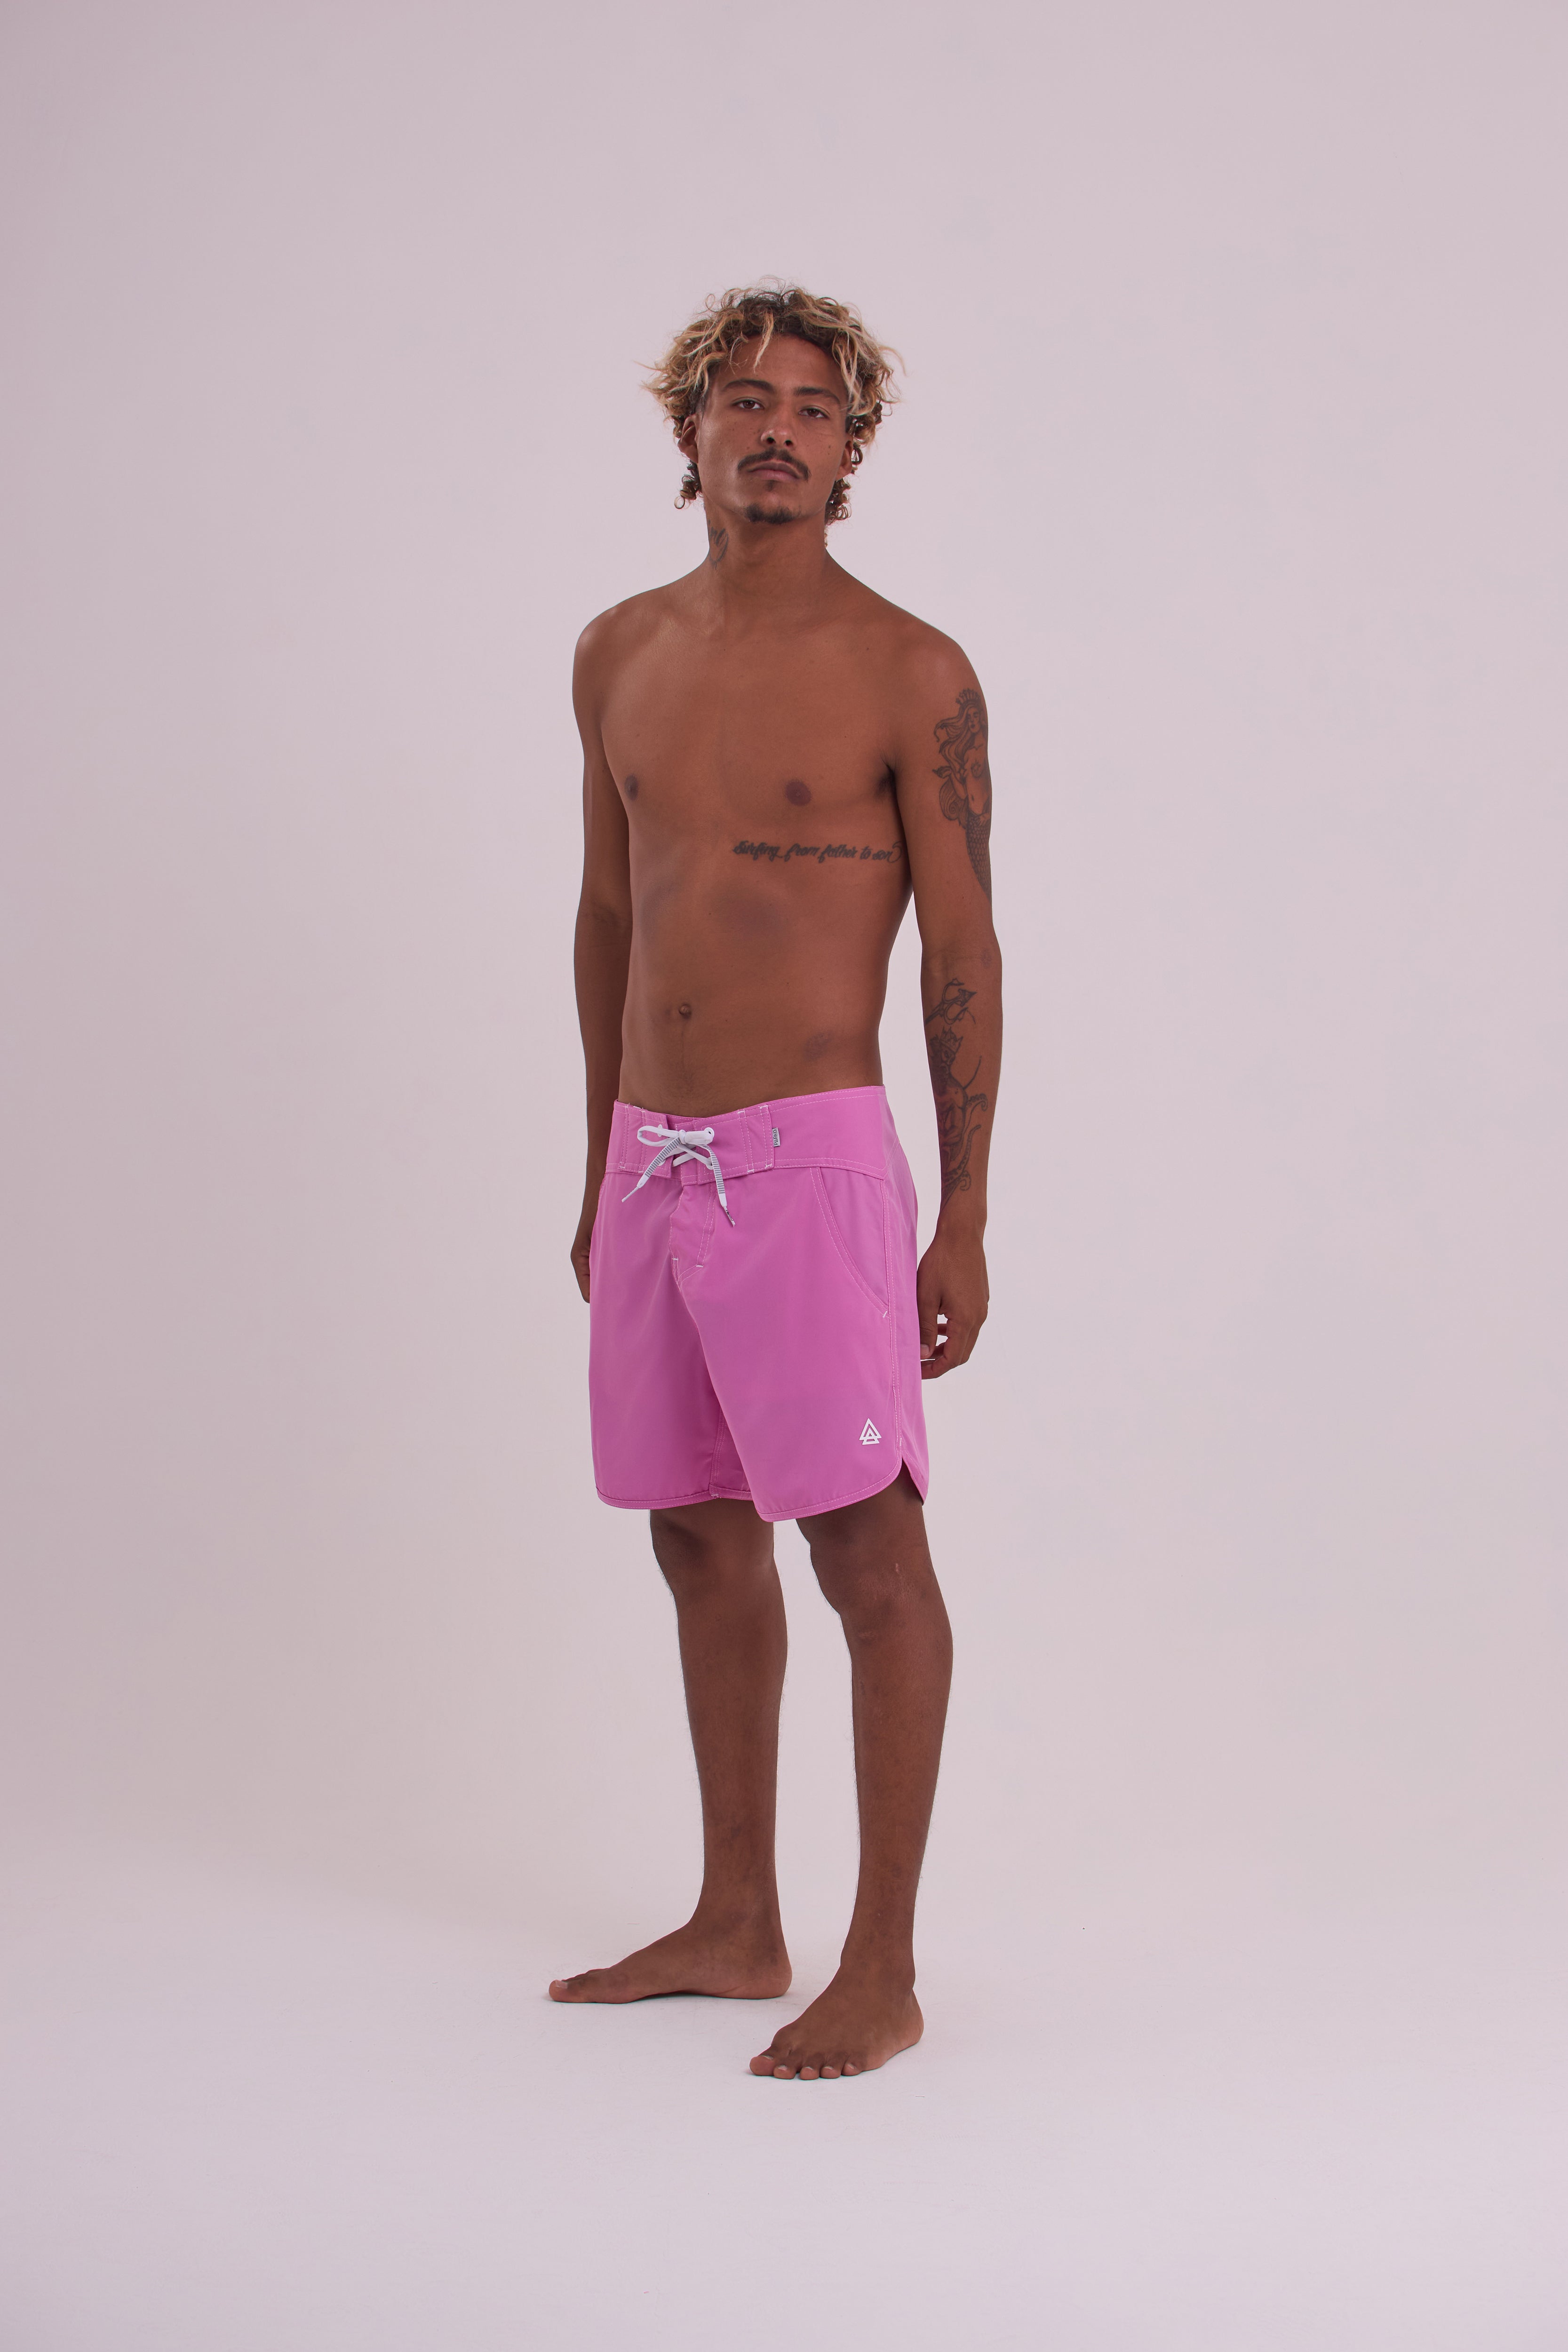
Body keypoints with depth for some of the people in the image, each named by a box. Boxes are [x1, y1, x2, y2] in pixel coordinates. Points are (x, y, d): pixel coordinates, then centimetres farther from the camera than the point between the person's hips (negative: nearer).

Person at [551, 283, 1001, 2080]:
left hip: (810, 1159, -6)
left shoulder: (910, 678, -5)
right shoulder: (621, 654, 11)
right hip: (651, 1163, 6)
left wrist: (966, 1222, -9)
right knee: (701, 1543, 13)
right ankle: (737, 1924, 27)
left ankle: (882, 1970, 8)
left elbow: (964, 954, -5)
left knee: (868, 1555, -2)